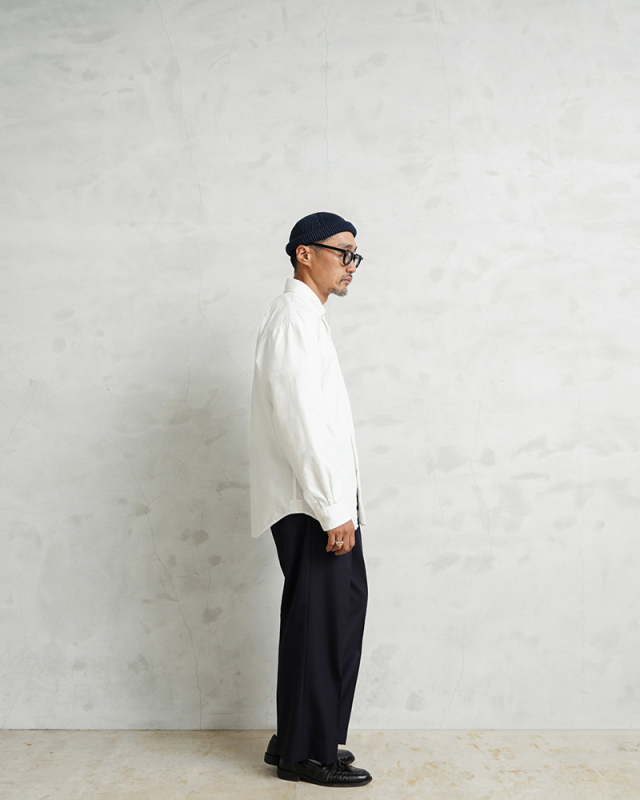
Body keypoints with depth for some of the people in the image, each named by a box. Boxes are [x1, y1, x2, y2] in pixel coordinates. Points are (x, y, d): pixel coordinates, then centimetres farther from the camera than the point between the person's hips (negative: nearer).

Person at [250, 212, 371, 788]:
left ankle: (300, 741, 25)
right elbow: (300, 421, -21)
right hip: (312, 504, -10)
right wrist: (333, 510, -21)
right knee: (323, 621, -2)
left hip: (322, 502, 10)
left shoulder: (307, 317, 20)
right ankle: (307, 753, 11)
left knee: (341, 609, 14)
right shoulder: (294, 317, -13)